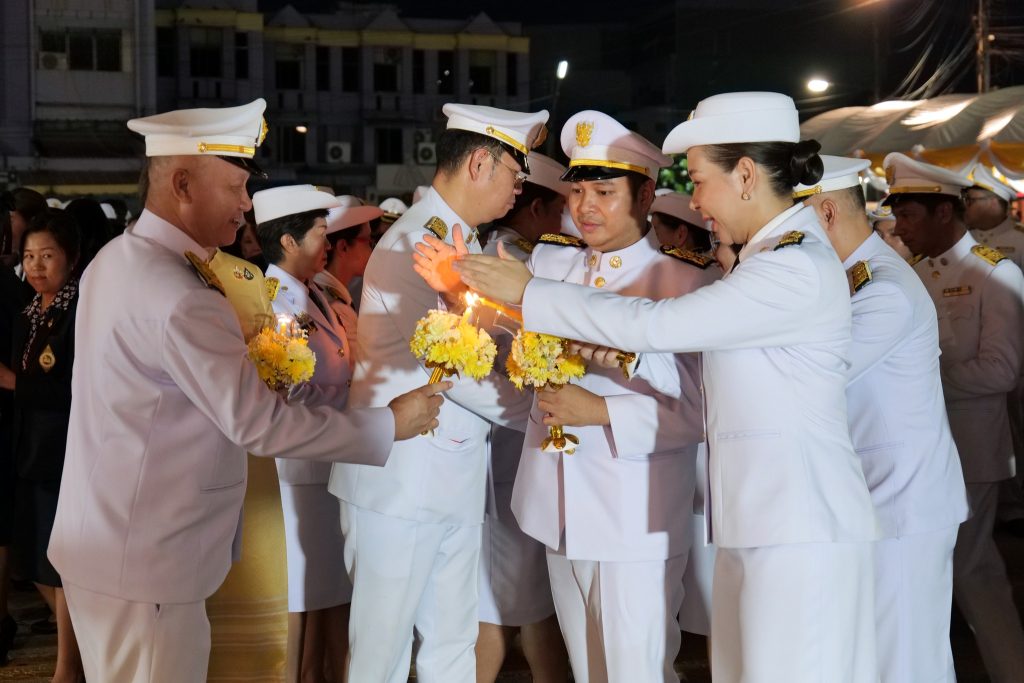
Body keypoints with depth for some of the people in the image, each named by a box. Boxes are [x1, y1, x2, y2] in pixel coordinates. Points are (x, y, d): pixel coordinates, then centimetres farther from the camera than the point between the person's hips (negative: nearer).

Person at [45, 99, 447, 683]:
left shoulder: (116, 260, 8)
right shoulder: (176, 297, -23)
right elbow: (259, 423, -24)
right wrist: (389, 425, -15)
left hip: (103, 545, 10)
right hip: (145, 568, -10)